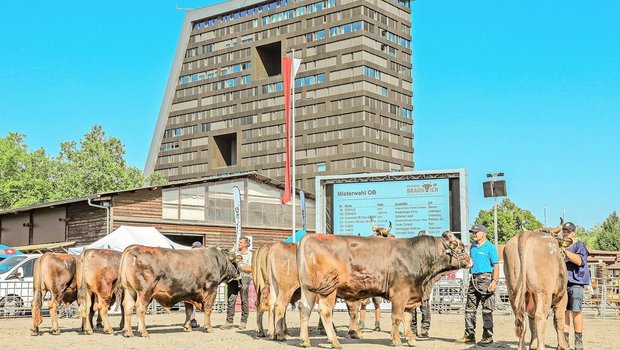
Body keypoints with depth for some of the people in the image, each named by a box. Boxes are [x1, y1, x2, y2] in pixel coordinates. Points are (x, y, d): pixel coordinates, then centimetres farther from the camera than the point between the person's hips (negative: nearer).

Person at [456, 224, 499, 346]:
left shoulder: (490, 247, -5)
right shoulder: (473, 247, 14)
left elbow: (496, 265, -9)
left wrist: (494, 281, -17)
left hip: (486, 278, -7)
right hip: (474, 278, 7)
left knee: (487, 310, -3)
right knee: (470, 308, 7)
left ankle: (487, 337, 4)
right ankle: (469, 336, 13)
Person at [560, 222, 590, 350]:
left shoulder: (579, 245, 2)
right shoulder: (559, 245, 18)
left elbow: (580, 261, -14)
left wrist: (565, 251, -19)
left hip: (575, 282, -5)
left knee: (575, 311, -9)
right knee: (563, 310, 2)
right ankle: (564, 339, 6)